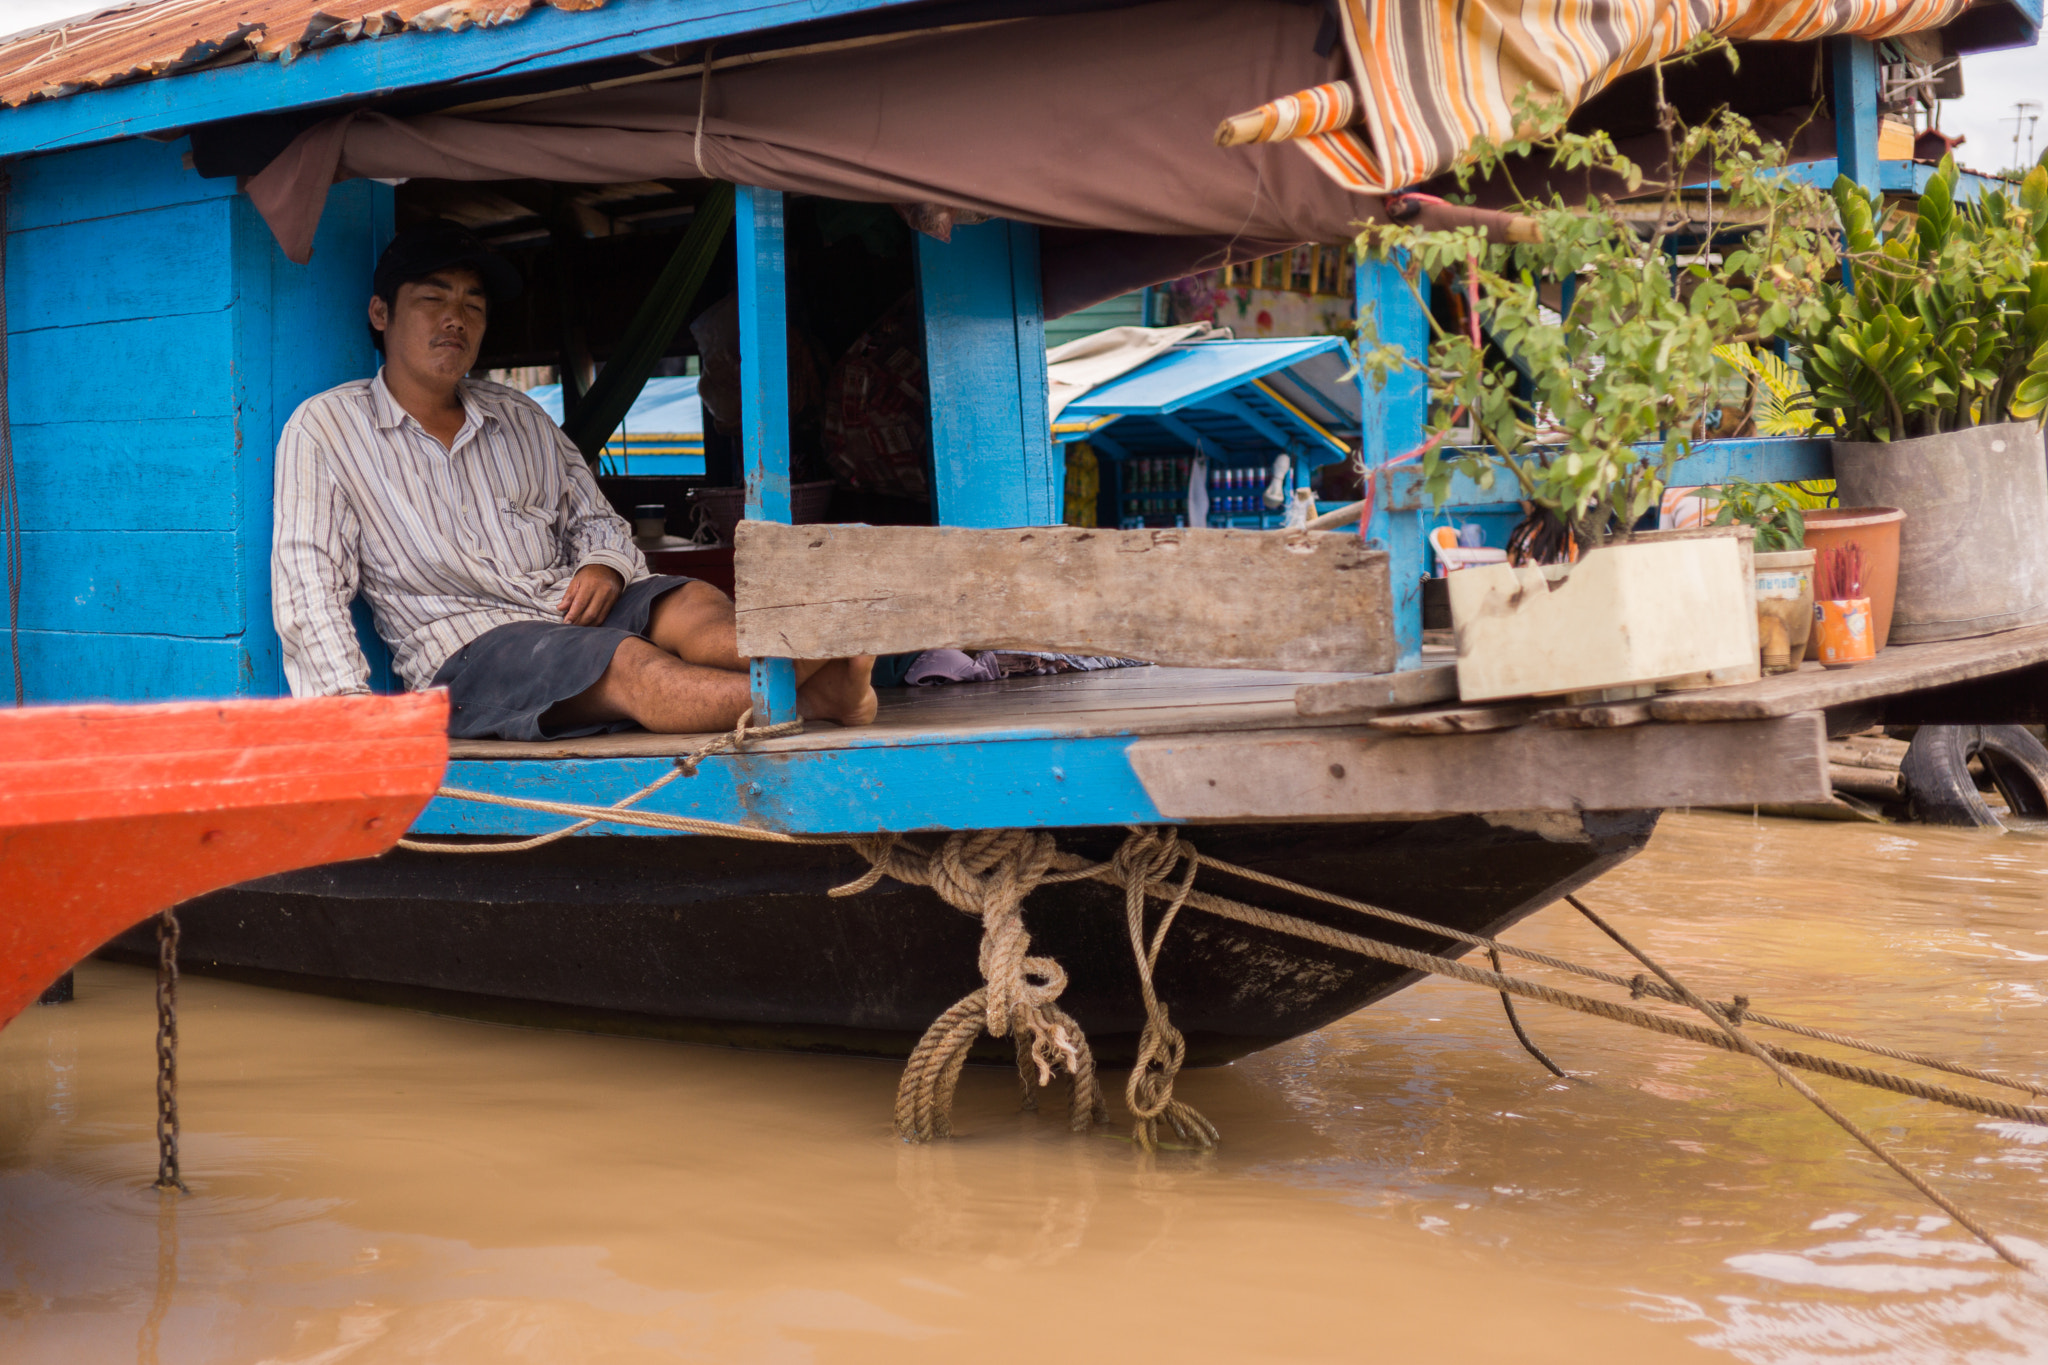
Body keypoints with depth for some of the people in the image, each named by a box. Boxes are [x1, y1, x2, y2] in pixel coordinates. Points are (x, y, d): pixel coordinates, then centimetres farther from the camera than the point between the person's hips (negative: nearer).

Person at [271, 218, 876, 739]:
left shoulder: (520, 417, 22)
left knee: (691, 603, -27)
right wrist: (348, 701, -17)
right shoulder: (326, 428, 6)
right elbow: (309, 581, -3)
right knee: (628, 662, -34)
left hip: (572, 610, 5)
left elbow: (595, 519, 24)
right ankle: (812, 701, -56)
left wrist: (605, 566, -3)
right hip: (468, 650, -5)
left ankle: (821, 670, -57)